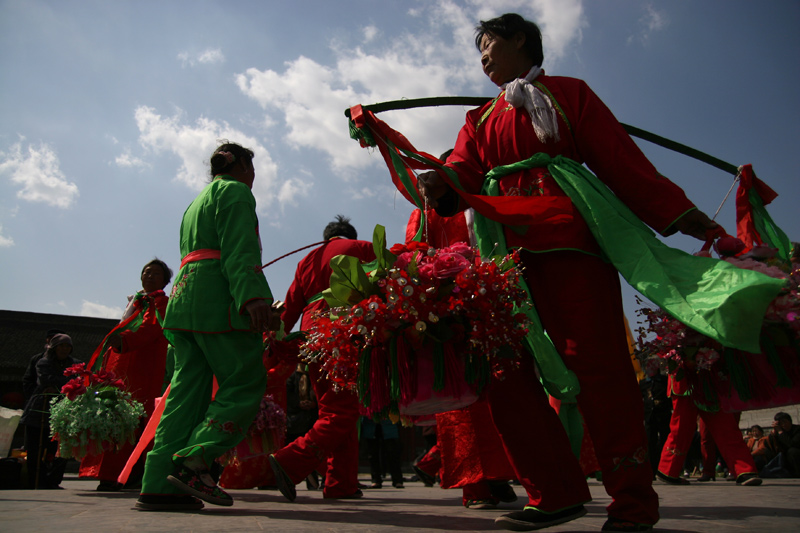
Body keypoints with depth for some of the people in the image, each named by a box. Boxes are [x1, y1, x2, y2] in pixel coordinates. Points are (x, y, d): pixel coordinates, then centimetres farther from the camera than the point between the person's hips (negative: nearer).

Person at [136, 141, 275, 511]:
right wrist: (251, 294, -25)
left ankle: (159, 483, 1)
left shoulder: (198, 201, 32)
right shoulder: (235, 191, 4)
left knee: (188, 387, 4)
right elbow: (238, 248, -13)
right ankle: (193, 463, -16)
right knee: (245, 383, -7)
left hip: (184, 294, 9)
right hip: (218, 297, -9)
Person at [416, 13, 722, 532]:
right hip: (506, 249, 5)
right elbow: (463, 175, 9)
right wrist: (440, 186, -15)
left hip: (568, 237, -4)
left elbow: (618, 156, 8)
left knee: (595, 362, -10)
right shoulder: (481, 119, 27)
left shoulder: (567, 93, 17)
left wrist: (675, 212, -2)